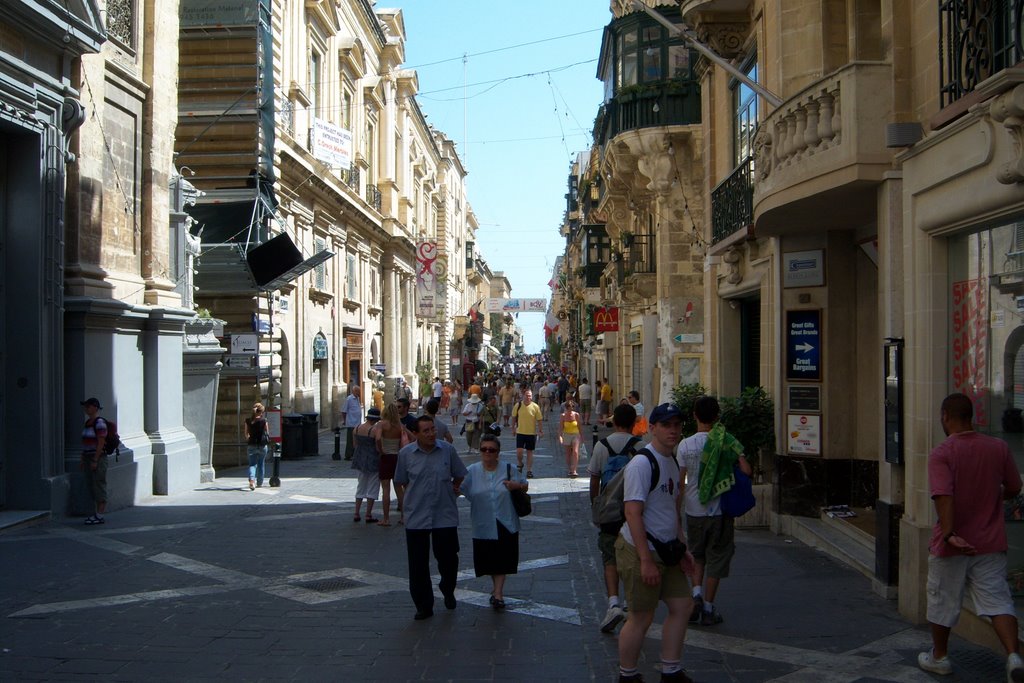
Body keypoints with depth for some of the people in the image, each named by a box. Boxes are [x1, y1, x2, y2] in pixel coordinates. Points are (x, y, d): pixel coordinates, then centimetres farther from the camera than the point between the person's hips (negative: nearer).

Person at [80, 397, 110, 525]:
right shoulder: (88, 422, 15)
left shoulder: (99, 423, -13)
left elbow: (101, 443, -18)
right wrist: (83, 460, 14)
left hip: (98, 457, -9)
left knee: (99, 485, -7)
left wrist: (95, 460, -20)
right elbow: (85, 443, 18)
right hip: (88, 457, 9)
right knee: (90, 486, 11)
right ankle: (95, 513, 16)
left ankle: (100, 516, -5)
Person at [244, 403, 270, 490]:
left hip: (251, 445, 1)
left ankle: (252, 480, -23)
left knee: (252, 464, 2)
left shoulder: (248, 420, -2)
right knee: (261, 464, 15)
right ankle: (259, 482, 26)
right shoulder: (263, 420, -9)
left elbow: (246, 434, 6)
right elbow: (267, 433, -2)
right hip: (262, 445, -1)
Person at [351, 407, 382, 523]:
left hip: (360, 460, 6)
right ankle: (368, 516, 5)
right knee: (372, 489, 4)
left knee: (360, 487, 17)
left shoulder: (357, 428, 1)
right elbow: (378, 447, -17)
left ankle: (356, 514, 17)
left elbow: (355, 445, 10)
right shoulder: (375, 430, -17)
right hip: (373, 461, -6)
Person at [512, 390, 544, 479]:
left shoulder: (535, 407, -6)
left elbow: (539, 420, -1)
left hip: (532, 433, 0)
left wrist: (541, 431, -5)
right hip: (520, 432, 0)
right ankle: (520, 464, 22)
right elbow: (514, 417, 9)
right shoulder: (518, 405, -4)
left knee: (529, 452, 6)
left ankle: (529, 471, 15)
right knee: (519, 451, -7)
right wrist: (513, 427, 11)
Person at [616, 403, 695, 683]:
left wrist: (682, 548, 16)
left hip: (666, 551, 9)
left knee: (682, 605, 12)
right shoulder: (641, 464, -19)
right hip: (640, 553, -9)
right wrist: (646, 560, -24)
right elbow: (633, 514, -23)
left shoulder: (672, 462, 11)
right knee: (642, 617, -1)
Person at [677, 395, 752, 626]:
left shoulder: (685, 445, -6)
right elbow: (747, 471, -14)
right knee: (716, 559, 9)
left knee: (697, 556, 21)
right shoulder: (727, 442, -8)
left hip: (694, 510, 1)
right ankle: (708, 609, 12)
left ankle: (696, 594, 1)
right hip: (720, 510, -1)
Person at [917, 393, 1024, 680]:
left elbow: (944, 496, -27)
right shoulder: (999, 448, -1)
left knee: (943, 601, 14)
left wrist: (949, 534, -33)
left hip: (951, 545, -3)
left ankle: (939, 657, 29)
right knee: (997, 600, 5)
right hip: (991, 543, 3)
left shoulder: (941, 454, -15)